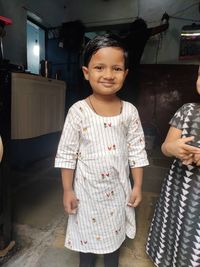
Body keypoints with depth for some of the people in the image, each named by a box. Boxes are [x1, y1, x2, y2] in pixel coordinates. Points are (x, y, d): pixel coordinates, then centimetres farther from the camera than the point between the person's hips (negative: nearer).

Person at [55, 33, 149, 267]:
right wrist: (67, 190, -7)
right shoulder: (78, 111, -16)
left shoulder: (129, 111, -9)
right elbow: (66, 153, -10)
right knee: (87, 230, 21)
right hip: (87, 186, -2)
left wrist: (137, 186, 0)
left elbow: (137, 151, -2)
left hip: (118, 186, 3)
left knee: (115, 230, 24)